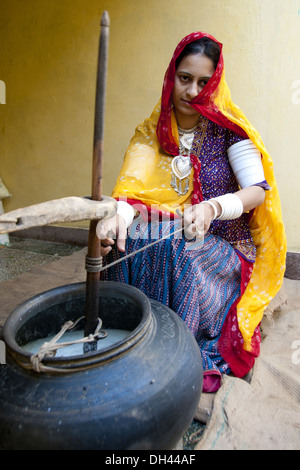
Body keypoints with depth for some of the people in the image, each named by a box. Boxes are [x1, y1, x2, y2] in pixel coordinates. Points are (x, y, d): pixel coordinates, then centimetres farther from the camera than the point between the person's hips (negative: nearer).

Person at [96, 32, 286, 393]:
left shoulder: (226, 129, -3)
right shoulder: (151, 133, 4)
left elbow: (258, 189, -12)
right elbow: (134, 192, -8)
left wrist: (212, 208, -32)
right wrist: (119, 215, -33)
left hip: (223, 241, -2)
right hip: (168, 238, 3)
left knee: (186, 259, -34)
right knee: (123, 245, -25)